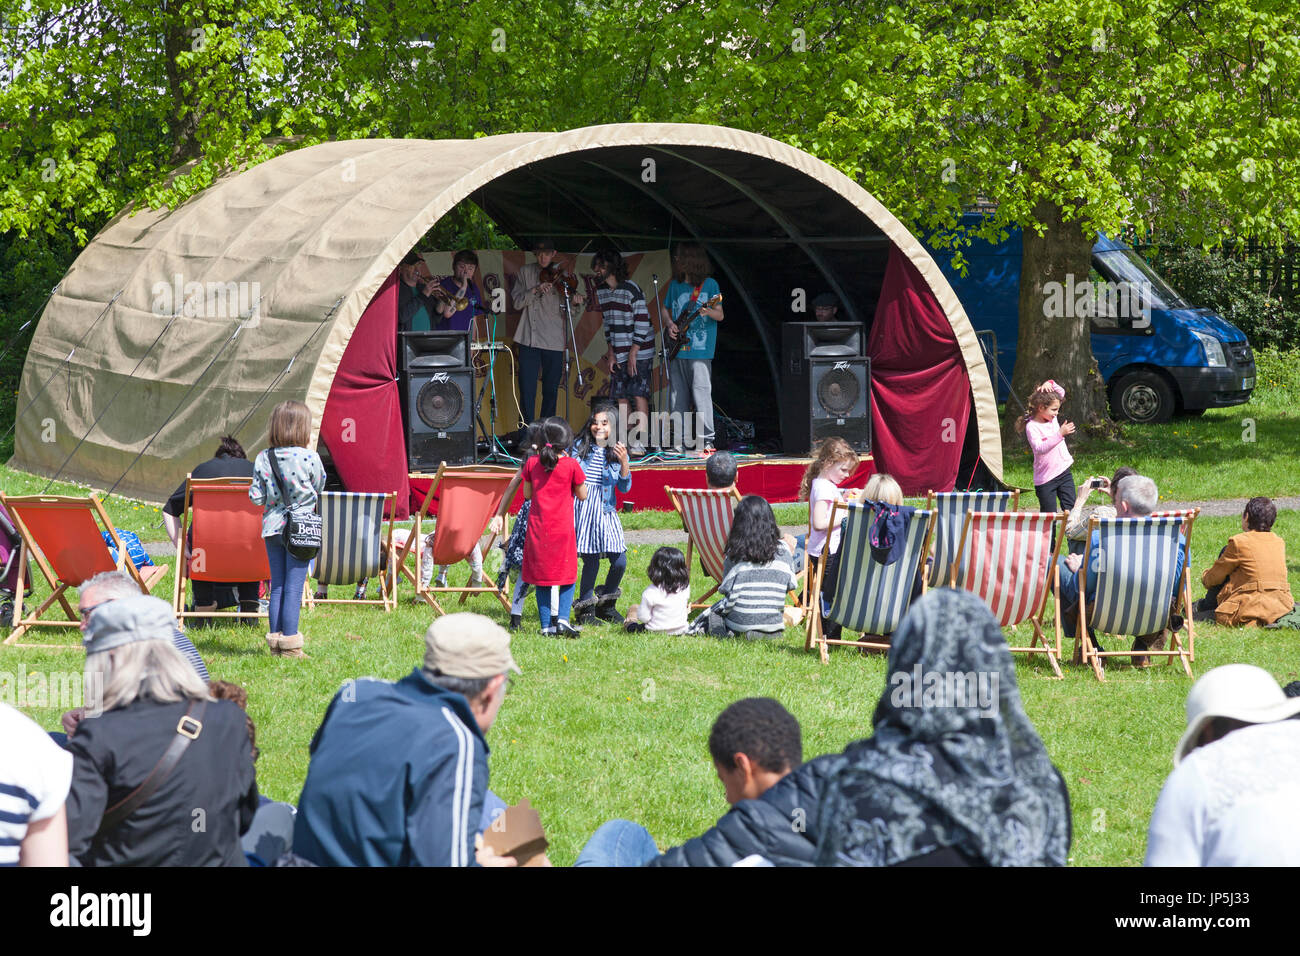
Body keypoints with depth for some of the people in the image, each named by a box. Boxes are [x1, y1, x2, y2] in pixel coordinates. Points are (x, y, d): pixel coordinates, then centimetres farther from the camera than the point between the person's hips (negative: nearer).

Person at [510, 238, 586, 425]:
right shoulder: (525, 272, 7)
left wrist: (576, 300, -22)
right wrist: (535, 290, -16)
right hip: (529, 339, 0)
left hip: (554, 341, 0)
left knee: (551, 391, 5)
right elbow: (517, 302, 0)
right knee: (527, 388, -6)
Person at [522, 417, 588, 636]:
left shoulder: (532, 463, -1)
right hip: (563, 529, -2)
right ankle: (562, 618, -7)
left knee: (541, 578, 9)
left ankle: (546, 625, 7)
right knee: (567, 576, 9)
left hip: (538, 528, 2)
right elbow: (582, 495, 0)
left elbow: (527, 494, 11)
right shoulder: (571, 465, -9)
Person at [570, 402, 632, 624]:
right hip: (583, 508, -2)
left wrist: (624, 462, -11)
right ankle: (585, 609, 8)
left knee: (619, 561, -4)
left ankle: (606, 605, 18)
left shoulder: (617, 452, 8)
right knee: (591, 560, -8)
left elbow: (625, 487, 2)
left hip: (606, 511, 2)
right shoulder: (580, 446, 6)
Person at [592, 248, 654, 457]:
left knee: (639, 394, -11)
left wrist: (633, 354, -17)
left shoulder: (631, 290, -15)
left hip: (639, 351, -7)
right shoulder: (601, 290, 7)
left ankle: (639, 444, -13)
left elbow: (642, 323, -16)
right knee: (621, 397, 4)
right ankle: (624, 443, 7)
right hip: (618, 353, 7)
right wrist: (611, 352, 7)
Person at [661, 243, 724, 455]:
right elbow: (664, 309, 25)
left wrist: (708, 312, -22)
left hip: (700, 351, -6)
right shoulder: (675, 285, 14)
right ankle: (680, 439, 13)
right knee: (677, 397, 6)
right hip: (676, 350, 6)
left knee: (701, 395, -12)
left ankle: (706, 440, -11)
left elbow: (720, 315, 0)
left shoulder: (709, 284, 0)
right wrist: (669, 324, 5)